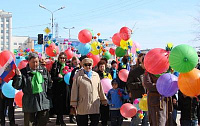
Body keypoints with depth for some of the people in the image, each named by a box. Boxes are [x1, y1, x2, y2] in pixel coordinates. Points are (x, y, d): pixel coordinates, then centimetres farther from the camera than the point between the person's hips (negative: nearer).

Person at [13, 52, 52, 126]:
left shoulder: (44, 71, 7)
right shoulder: (23, 72, -3)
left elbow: (49, 84, 18)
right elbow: (17, 87, -6)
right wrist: (18, 76, -18)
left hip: (43, 102, 3)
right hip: (29, 104, -3)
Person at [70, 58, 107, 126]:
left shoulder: (96, 75, 11)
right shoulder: (78, 75, 0)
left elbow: (100, 89, 17)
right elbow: (74, 90, -1)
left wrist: (103, 100, 19)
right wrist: (74, 102, -3)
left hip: (95, 105, 3)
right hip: (82, 105, -3)